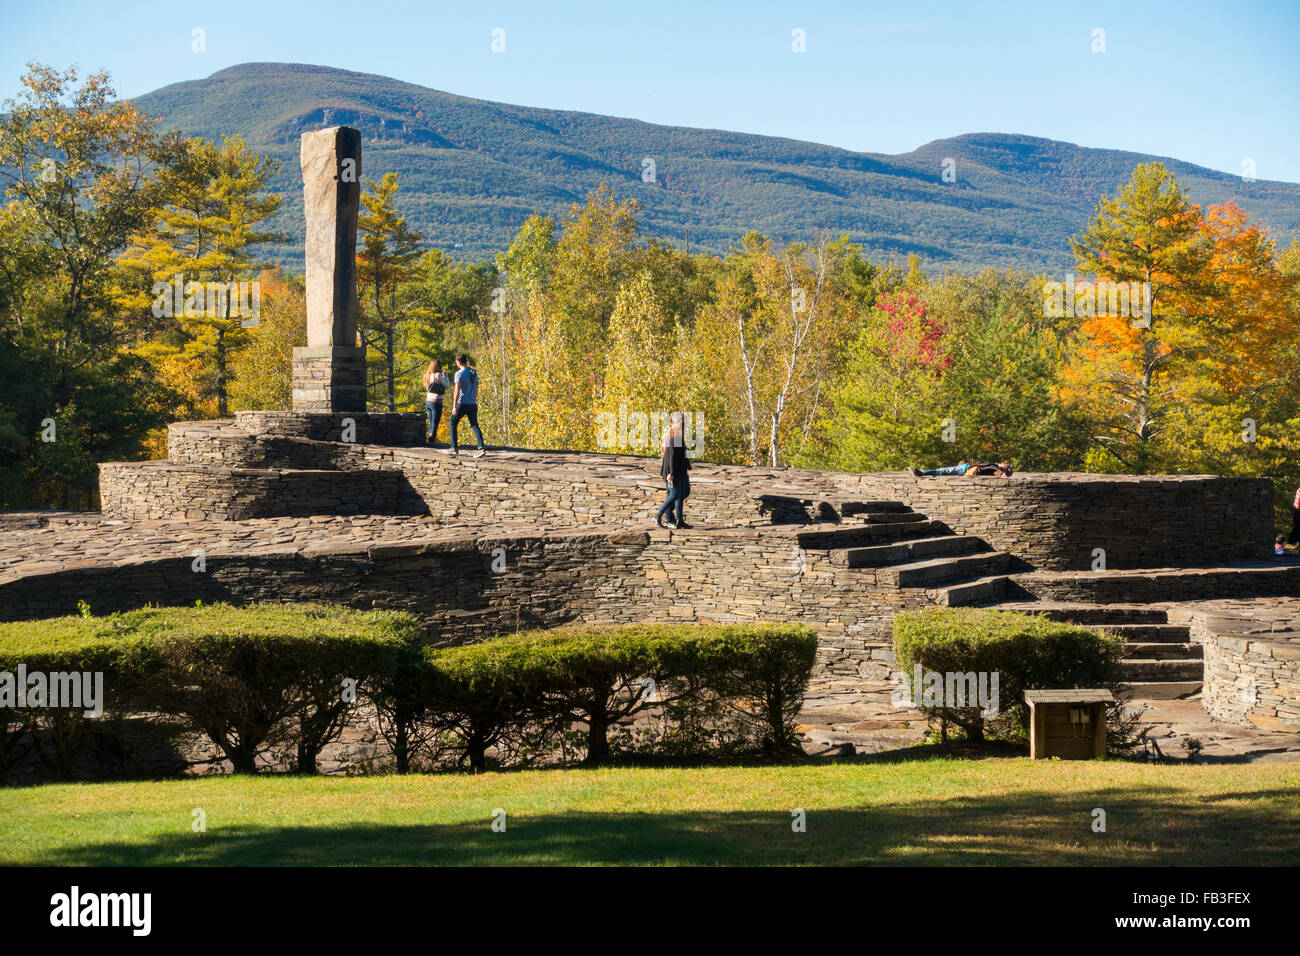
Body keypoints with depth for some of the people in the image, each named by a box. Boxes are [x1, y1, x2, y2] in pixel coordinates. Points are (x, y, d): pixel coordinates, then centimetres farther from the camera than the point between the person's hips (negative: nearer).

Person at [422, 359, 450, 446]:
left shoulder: (428, 375, 10)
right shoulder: (438, 375, -12)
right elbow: (447, 386, -4)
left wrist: (442, 376, 21)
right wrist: (445, 376, 8)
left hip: (428, 402, 8)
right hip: (436, 402, -8)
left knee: (431, 423, 13)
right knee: (435, 423, -5)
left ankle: (429, 439, 11)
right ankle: (431, 440, -10)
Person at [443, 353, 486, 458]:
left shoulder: (459, 373, -9)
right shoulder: (474, 373, 12)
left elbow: (457, 391, -16)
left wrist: (454, 406, -17)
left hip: (462, 403, -5)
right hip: (473, 404, 5)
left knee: (453, 423, 10)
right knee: (475, 425, 2)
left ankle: (454, 448, 9)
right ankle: (481, 447, -15)